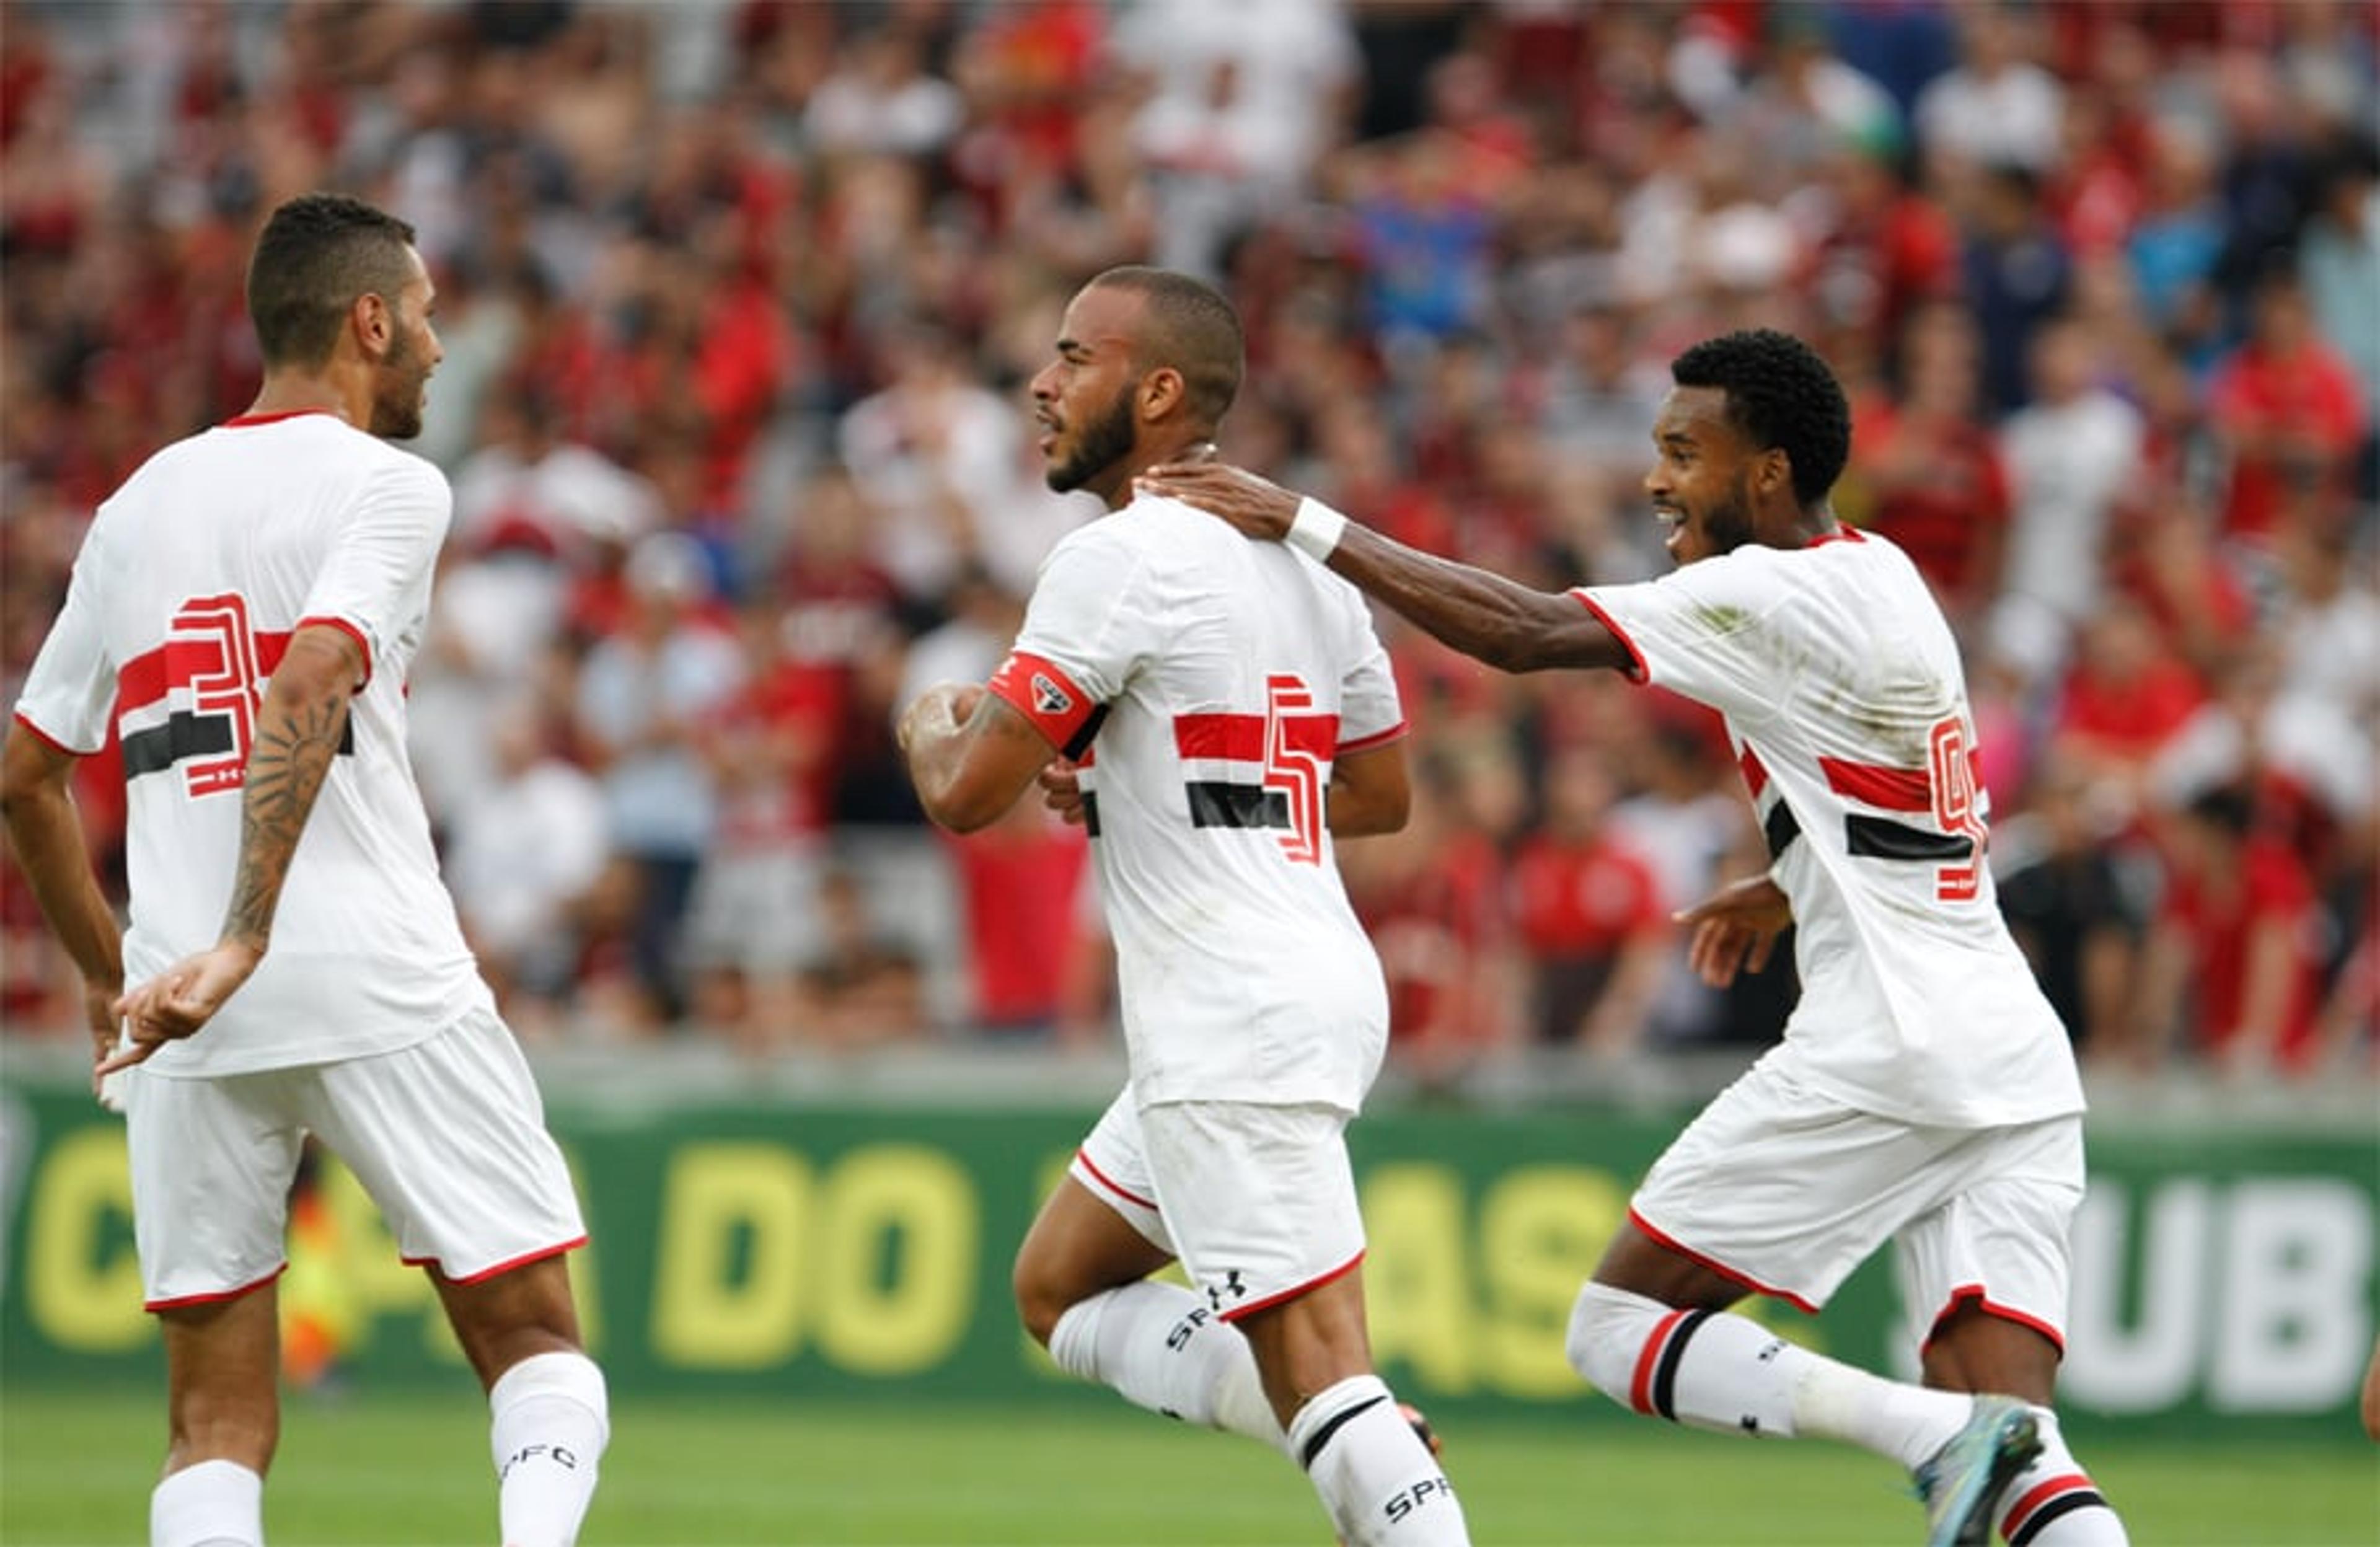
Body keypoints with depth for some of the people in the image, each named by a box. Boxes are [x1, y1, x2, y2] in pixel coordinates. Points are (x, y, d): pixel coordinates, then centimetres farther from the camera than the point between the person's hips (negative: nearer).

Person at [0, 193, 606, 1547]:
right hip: (380, 980, -5)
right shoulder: (384, 484, -1)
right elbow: (307, 687, -19)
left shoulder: (139, 506, 16)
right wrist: (245, 944, -22)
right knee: (537, 1346, 4)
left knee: (218, 1422, 7)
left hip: (183, 1011, 5)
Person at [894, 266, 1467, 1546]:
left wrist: (930, 720, 10)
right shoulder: (1301, 561, 14)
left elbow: (967, 795, -13)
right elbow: (1381, 795, 25)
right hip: (1316, 983, 10)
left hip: (1235, 1023, -10)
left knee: (1320, 1380, -12)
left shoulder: (1118, 558, -12)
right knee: (1060, 1295, 19)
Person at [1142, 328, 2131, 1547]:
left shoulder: (1773, 596, -9)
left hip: (1884, 1045, -9)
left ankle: (1940, 1435, -19)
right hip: (2021, 1060, 9)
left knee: (1617, 1327, 0)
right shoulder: (1880, 576, 18)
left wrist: (1304, 526, -14)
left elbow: (1525, 634, -17)